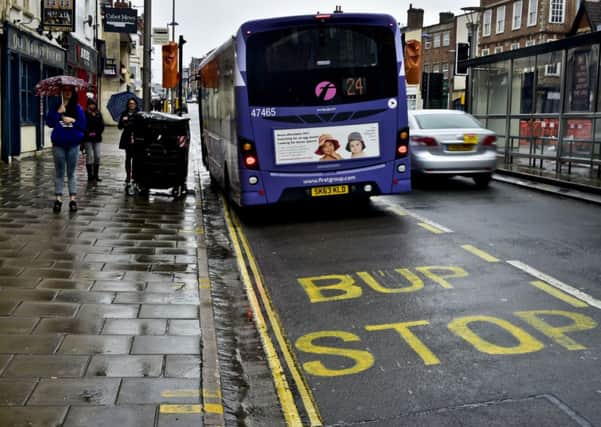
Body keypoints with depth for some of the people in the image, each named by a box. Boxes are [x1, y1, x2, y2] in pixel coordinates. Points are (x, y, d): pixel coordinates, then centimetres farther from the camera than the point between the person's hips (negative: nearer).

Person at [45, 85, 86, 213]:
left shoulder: (77, 108, 1)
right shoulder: (55, 107, 1)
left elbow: (83, 125, 0)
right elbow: (49, 123, -8)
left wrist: (73, 121, -14)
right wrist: (58, 112, -16)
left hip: (73, 144, 0)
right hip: (58, 144, 0)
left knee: (71, 172, 6)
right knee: (59, 172, 6)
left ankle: (72, 199, 9)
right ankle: (58, 198, 10)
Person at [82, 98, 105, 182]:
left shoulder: (98, 114, 10)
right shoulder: (85, 114, -3)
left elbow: (102, 125, 7)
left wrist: (97, 133, -6)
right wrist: (88, 133, -15)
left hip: (97, 138, 4)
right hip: (87, 139, -4)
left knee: (97, 156, 2)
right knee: (90, 156, -7)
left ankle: (96, 175, 10)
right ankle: (90, 175, -1)